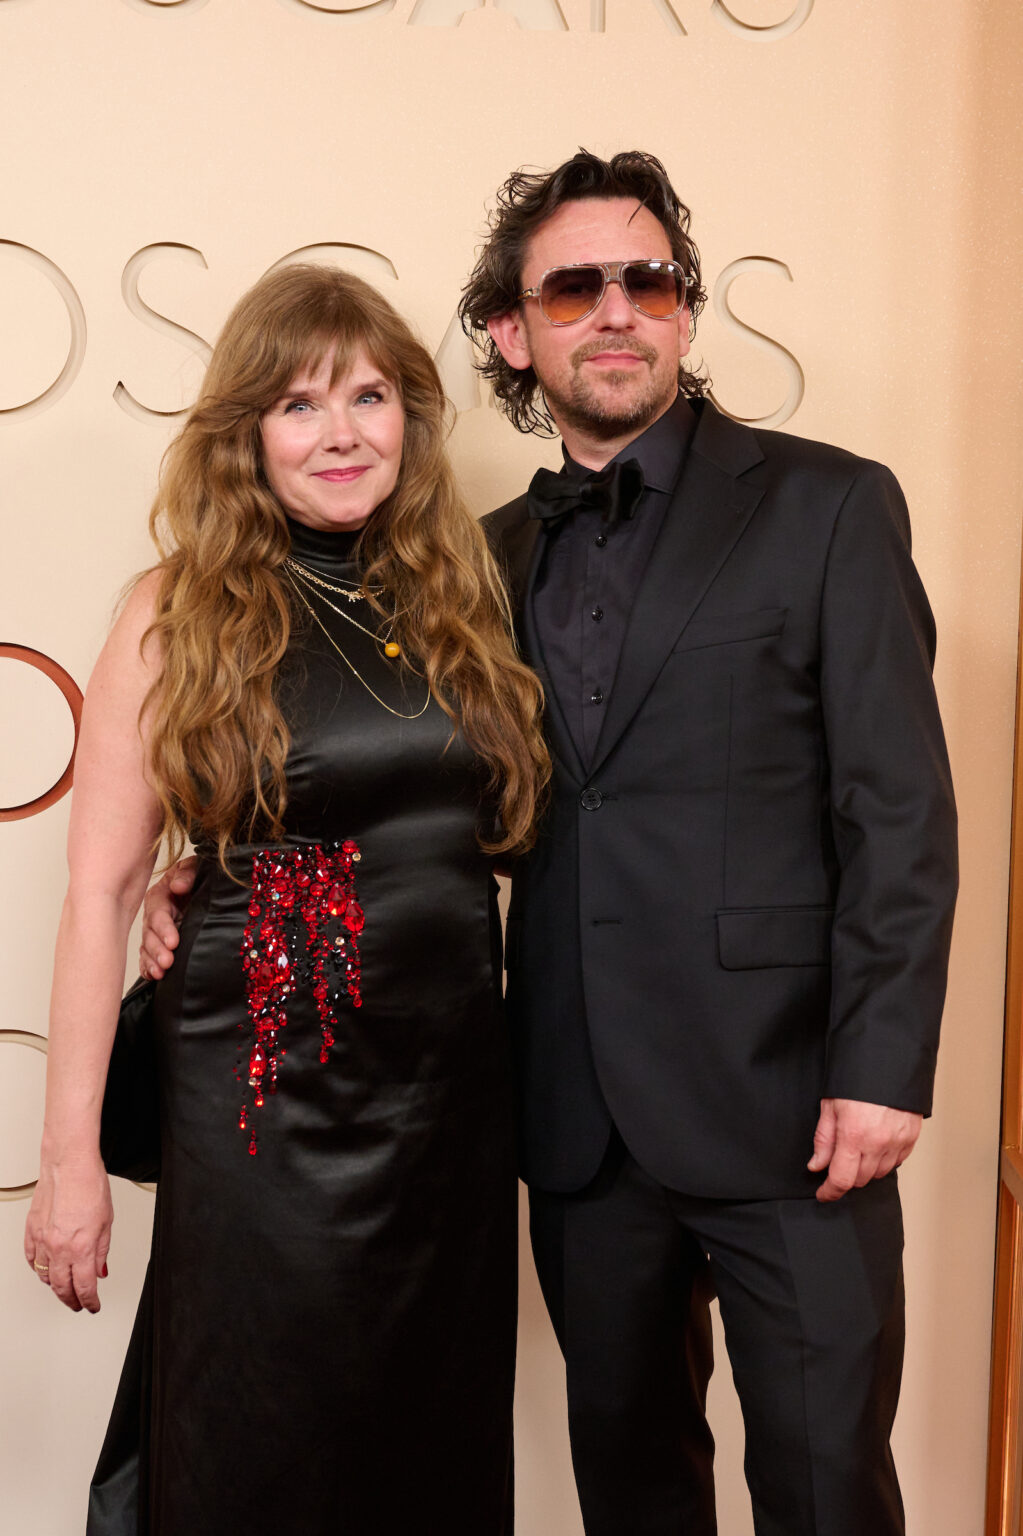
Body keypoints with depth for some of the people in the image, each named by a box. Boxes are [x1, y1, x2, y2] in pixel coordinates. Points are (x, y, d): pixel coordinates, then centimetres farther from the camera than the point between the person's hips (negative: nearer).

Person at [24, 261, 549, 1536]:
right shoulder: (179, 615, -5)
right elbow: (101, 891, -6)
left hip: (457, 1086, 4)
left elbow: (504, 822, 11)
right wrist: (70, 1155, -8)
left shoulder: (459, 595, 5)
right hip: (266, 1097, -4)